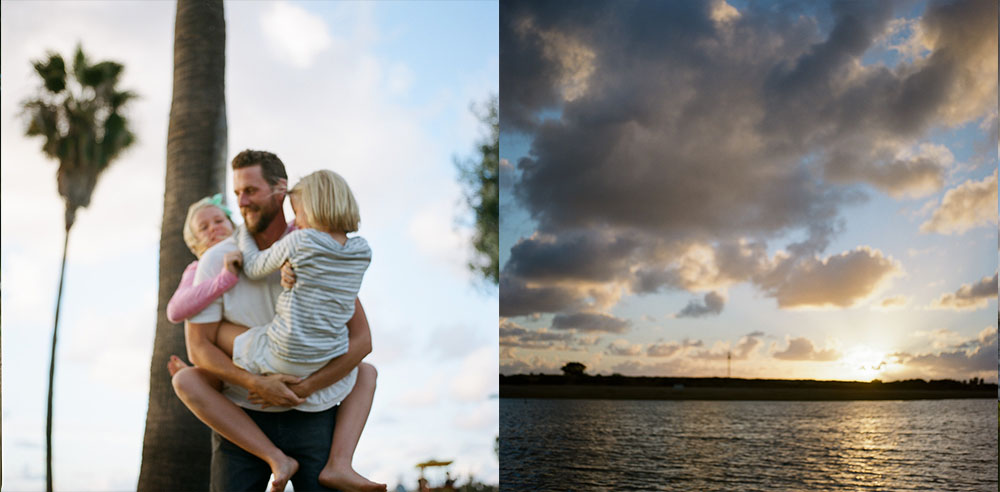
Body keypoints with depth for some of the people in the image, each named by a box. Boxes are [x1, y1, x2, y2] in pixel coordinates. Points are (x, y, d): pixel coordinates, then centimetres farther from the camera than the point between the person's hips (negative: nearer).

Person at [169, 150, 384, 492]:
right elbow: (198, 346, -10)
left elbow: (361, 340, -8)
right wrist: (257, 384, -26)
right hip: (242, 424, -1)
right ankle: (277, 459, -19)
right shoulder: (218, 260, -5)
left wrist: (308, 386, -22)